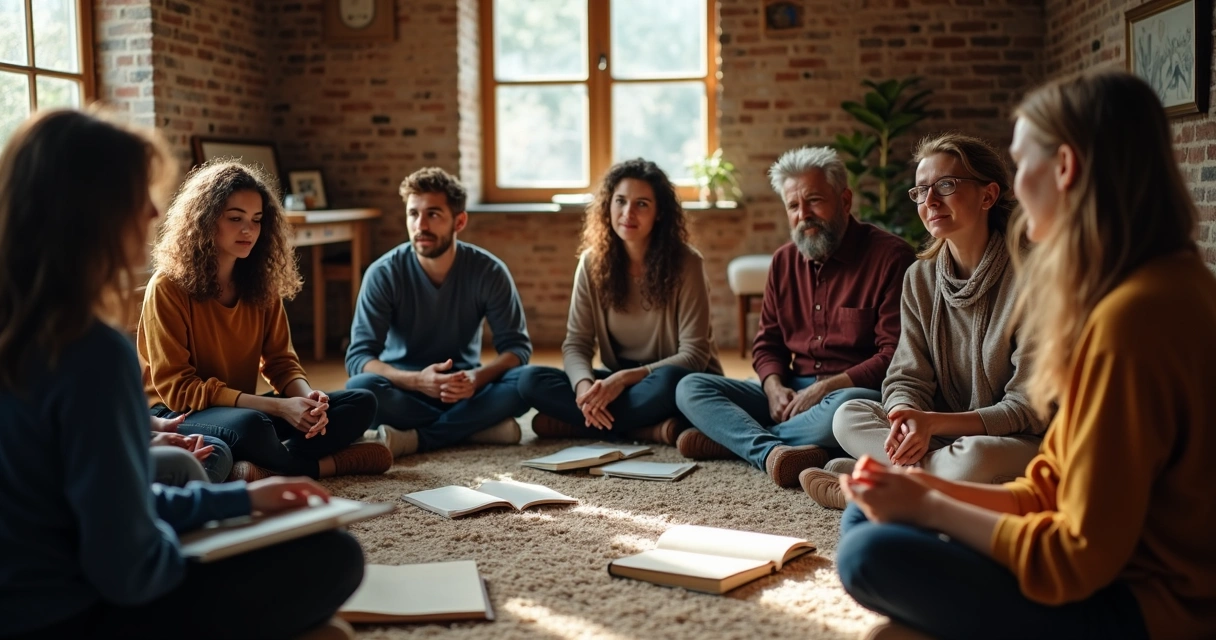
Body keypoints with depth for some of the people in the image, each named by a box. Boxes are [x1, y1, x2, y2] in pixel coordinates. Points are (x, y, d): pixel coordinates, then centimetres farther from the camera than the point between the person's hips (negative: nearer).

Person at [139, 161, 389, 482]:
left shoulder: (261, 284, 5)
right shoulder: (169, 287, -14)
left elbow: (280, 361, 6)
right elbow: (177, 388, -17)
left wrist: (308, 397, -20)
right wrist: (279, 407, -25)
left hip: (241, 407, 7)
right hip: (178, 417, -6)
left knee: (362, 403, -8)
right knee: (250, 425, -40)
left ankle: (262, 469, -23)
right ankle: (320, 464, -13)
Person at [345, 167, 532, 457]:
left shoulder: (489, 271, -11)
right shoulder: (383, 274, -14)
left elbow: (517, 345, -10)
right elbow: (358, 356, -18)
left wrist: (478, 377, -32)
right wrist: (417, 380, -37)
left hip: (464, 387, 1)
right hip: (406, 387, -1)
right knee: (360, 387, -33)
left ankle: (415, 439, -27)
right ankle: (475, 427, -27)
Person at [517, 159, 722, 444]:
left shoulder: (685, 262, -14)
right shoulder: (593, 262, -3)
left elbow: (694, 354, -17)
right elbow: (576, 343, -5)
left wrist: (625, 378, -30)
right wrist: (585, 385, -28)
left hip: (678, 380, -4)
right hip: (619, 382, 4)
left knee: (668, 382, -40)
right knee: (531, 379, -18)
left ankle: (570, 424, -21)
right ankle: (650, 429, -25)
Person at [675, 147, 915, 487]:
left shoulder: (890, 256, -6)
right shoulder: (784, 261, 13)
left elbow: (895, 355, -13)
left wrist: (825, 388, -19)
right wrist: (775, 388, -5)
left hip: (853, 391, -6)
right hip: (793, 393, 6)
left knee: (844, 408, -42)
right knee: (690, 388, -9)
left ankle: (733, 438, -22)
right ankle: (771, 451, -33)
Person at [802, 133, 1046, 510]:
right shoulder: (920, 278, 4)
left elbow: (1029, 407, -17)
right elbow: (907, 379, 1)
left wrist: (933, 423, -30)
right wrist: (908, 419, -24)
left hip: (1023, 444, -5)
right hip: (945, 433, 5)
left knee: (976, 458, -37)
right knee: (849, 417, -12)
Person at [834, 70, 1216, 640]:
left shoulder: (1130, 318, -26)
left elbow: (1081, 558, -22)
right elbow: (1056, 488, 9)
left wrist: (930, 509, -12)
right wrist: (936, 492, -1)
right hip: (1123, 566, 9)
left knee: (873, 552, -22)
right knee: (867, 519, 8)